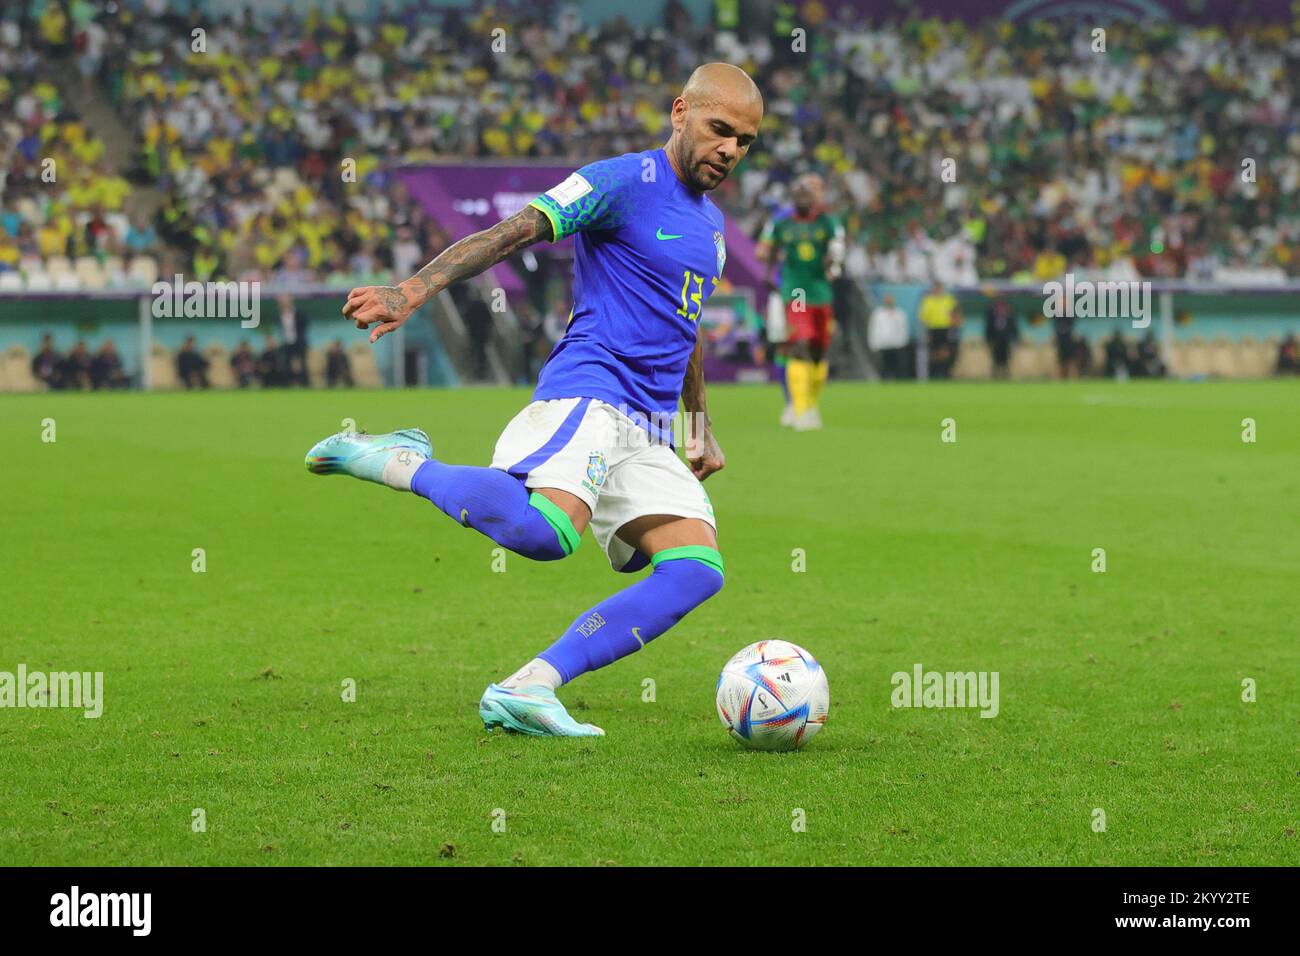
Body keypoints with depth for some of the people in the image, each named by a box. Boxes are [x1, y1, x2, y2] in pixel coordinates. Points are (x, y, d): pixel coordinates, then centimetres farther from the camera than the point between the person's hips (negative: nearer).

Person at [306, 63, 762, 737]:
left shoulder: (711, 224, 24)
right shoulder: (625, 181, -3)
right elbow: (512, 232, -13)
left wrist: (701, 427, 35)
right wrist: (413, 291, -25)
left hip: (647, 434, 9)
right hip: (588, 390, -9)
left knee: (698, 568, -13)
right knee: (548, 531, -36)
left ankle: (525, 689, -16)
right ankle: (402, 463, -12)